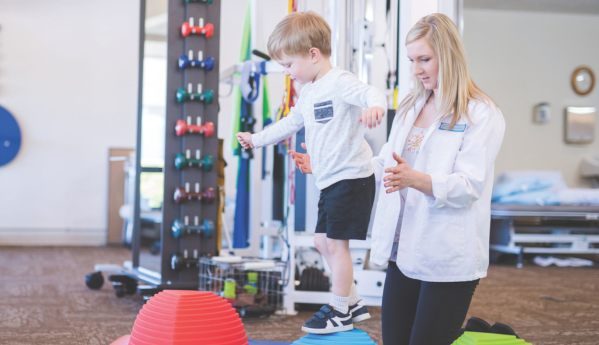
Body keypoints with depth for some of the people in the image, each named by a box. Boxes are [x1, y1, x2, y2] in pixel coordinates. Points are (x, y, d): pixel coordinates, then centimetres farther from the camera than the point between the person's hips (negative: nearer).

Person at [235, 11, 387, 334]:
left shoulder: (339, 82, -16)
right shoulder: (308, 92, 14)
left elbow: (371, 92, -35)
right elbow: (291, 122, 31)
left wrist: (374, 106, -59)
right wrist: (257, 139, 40)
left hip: (351, 177, -10)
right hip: (330, 181, 10)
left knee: (336, 243, -6)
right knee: (322, 240, 14)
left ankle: (340, 313, 7)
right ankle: (352, 302, 25)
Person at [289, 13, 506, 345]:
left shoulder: (482, 114, -8)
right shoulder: (409, 107, 15)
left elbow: (470, 186, -18)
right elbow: (384, 165, 23)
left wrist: (414, 179, -33)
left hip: (448, 260, -7)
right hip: (403, 253, 7)